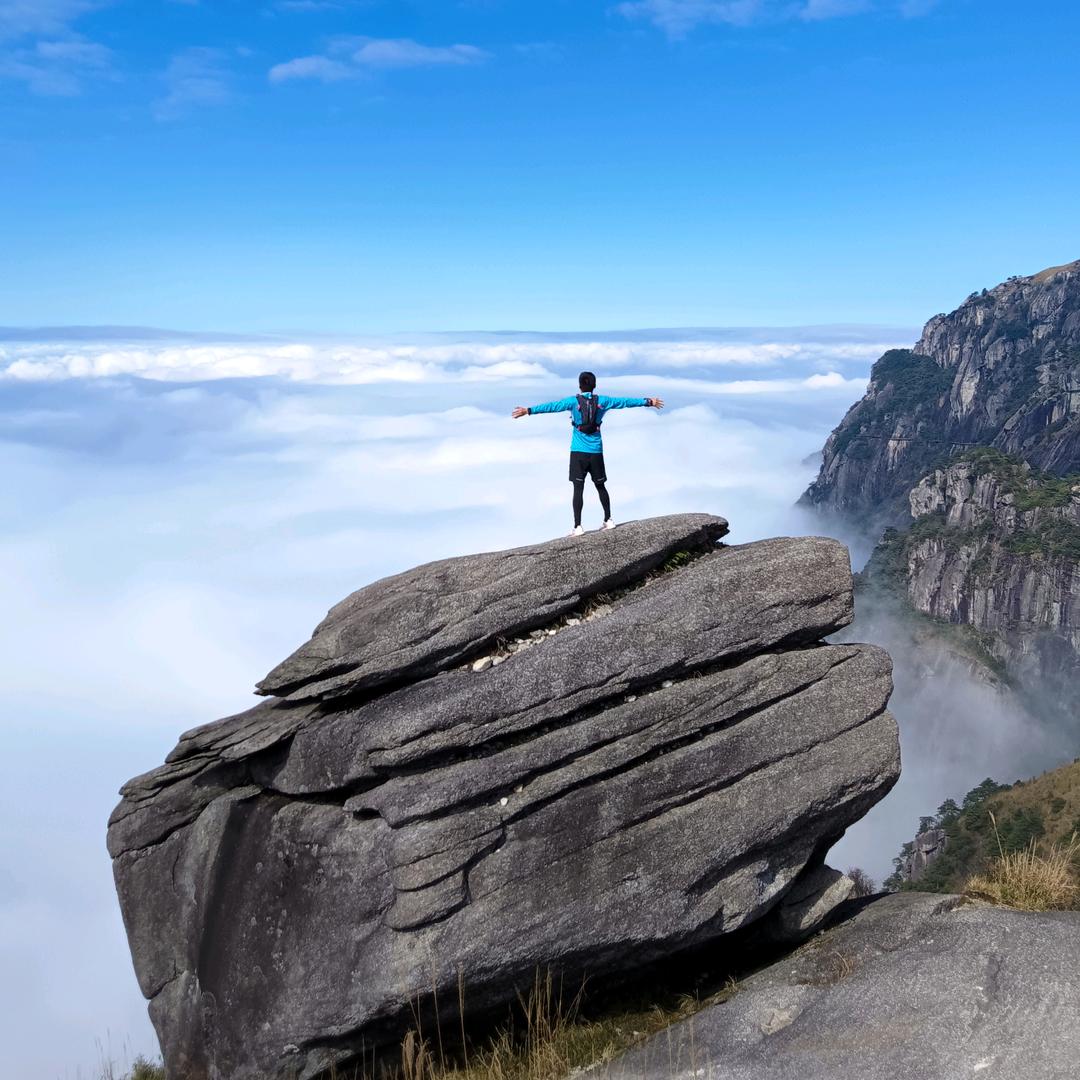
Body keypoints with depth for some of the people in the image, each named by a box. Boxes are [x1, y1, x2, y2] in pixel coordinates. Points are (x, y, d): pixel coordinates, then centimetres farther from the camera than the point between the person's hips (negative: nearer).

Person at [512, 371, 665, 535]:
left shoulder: (573, 401, -3)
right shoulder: (602, 401, 4)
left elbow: (551, 406, -11)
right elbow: (625, 402, 12)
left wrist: (529, 411, -12)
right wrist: (648, 402, 22)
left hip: (578, 452, -3)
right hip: (596, 451, 3)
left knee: (578, 488, -4)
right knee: (600, 486, 16)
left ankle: (577, 527, -7)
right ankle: (608, 520, 24)